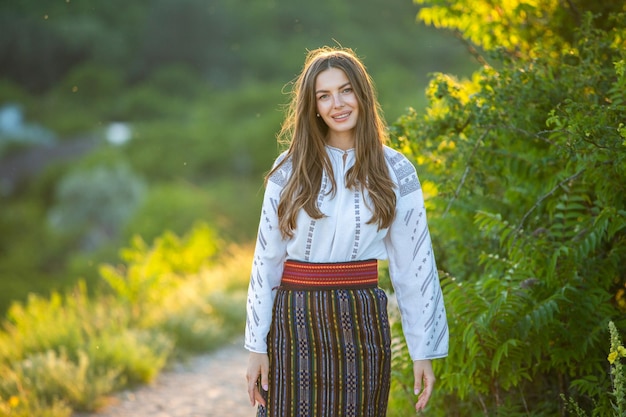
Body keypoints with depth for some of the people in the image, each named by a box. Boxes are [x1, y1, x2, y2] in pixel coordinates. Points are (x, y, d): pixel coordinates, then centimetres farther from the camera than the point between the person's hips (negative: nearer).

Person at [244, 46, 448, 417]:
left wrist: (424, 352, 0)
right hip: (295, 323, 0)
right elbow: (267, 259, 3)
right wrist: (257, 345, 0)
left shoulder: (395, 171, 1)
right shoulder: (290, 169, 2)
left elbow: (414, 264, 2)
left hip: (362, 323, 0)